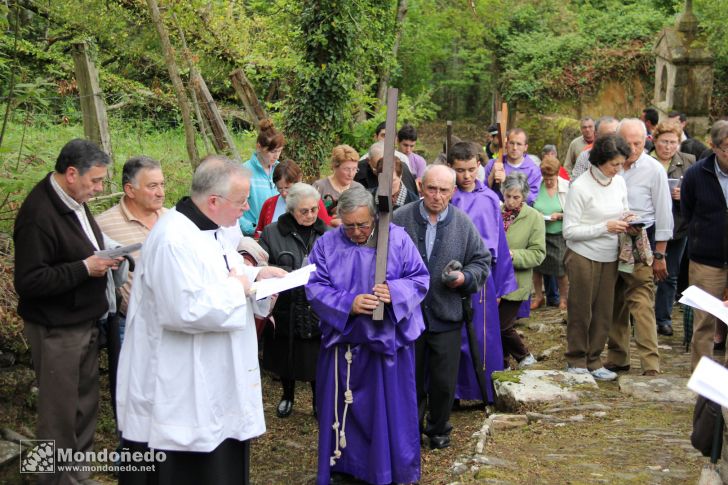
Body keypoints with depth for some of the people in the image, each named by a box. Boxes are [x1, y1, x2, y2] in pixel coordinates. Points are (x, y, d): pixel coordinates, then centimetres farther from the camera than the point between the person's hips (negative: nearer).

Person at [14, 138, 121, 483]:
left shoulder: (73, 201, 6)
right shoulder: (38, 215, -23)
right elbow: (29, 281, -25)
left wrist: (103, 258, 5)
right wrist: (85, 268, -24)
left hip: (85, 322, 9)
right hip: (56, 330, -9)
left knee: (85, 406, 17)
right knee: (60, 414, 2)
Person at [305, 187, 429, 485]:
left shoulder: (397, 239, -3)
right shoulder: (326, 244, -1)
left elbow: (420, 279, -2)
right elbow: (314, 288, -7)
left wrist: (396, 292, -22)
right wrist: (348, 304, -23)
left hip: (389, 340, -1)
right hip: (343, 341, 1)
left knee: (391, 409, 9)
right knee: (345, 410, 11)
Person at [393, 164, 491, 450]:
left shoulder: (463, 224, 0)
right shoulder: (401, 219, -5)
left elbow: (482, 262, 7)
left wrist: (465, 278, -10)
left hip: (447, 317, 1)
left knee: (444, 381, 9)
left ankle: (438, 429, 31)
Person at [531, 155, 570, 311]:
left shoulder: (567, 187, -6)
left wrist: (560, 216, -18)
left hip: (559, 235, -2)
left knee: (561, 268, -1)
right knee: (536, 266, 7)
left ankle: (563, 297, 20)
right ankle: (538, 296, 27)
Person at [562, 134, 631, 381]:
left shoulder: (619, 182, 5)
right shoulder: (580, 187, -16)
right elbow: (569, 231, -17)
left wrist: (627, 223, -4)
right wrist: (605, 227, -21)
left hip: (609, 258, 6)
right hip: (583, 257, -6)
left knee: (603, 313, 10)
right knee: (581, 312, 4)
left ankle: (594, 361, 23)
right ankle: (576, 361, 19)